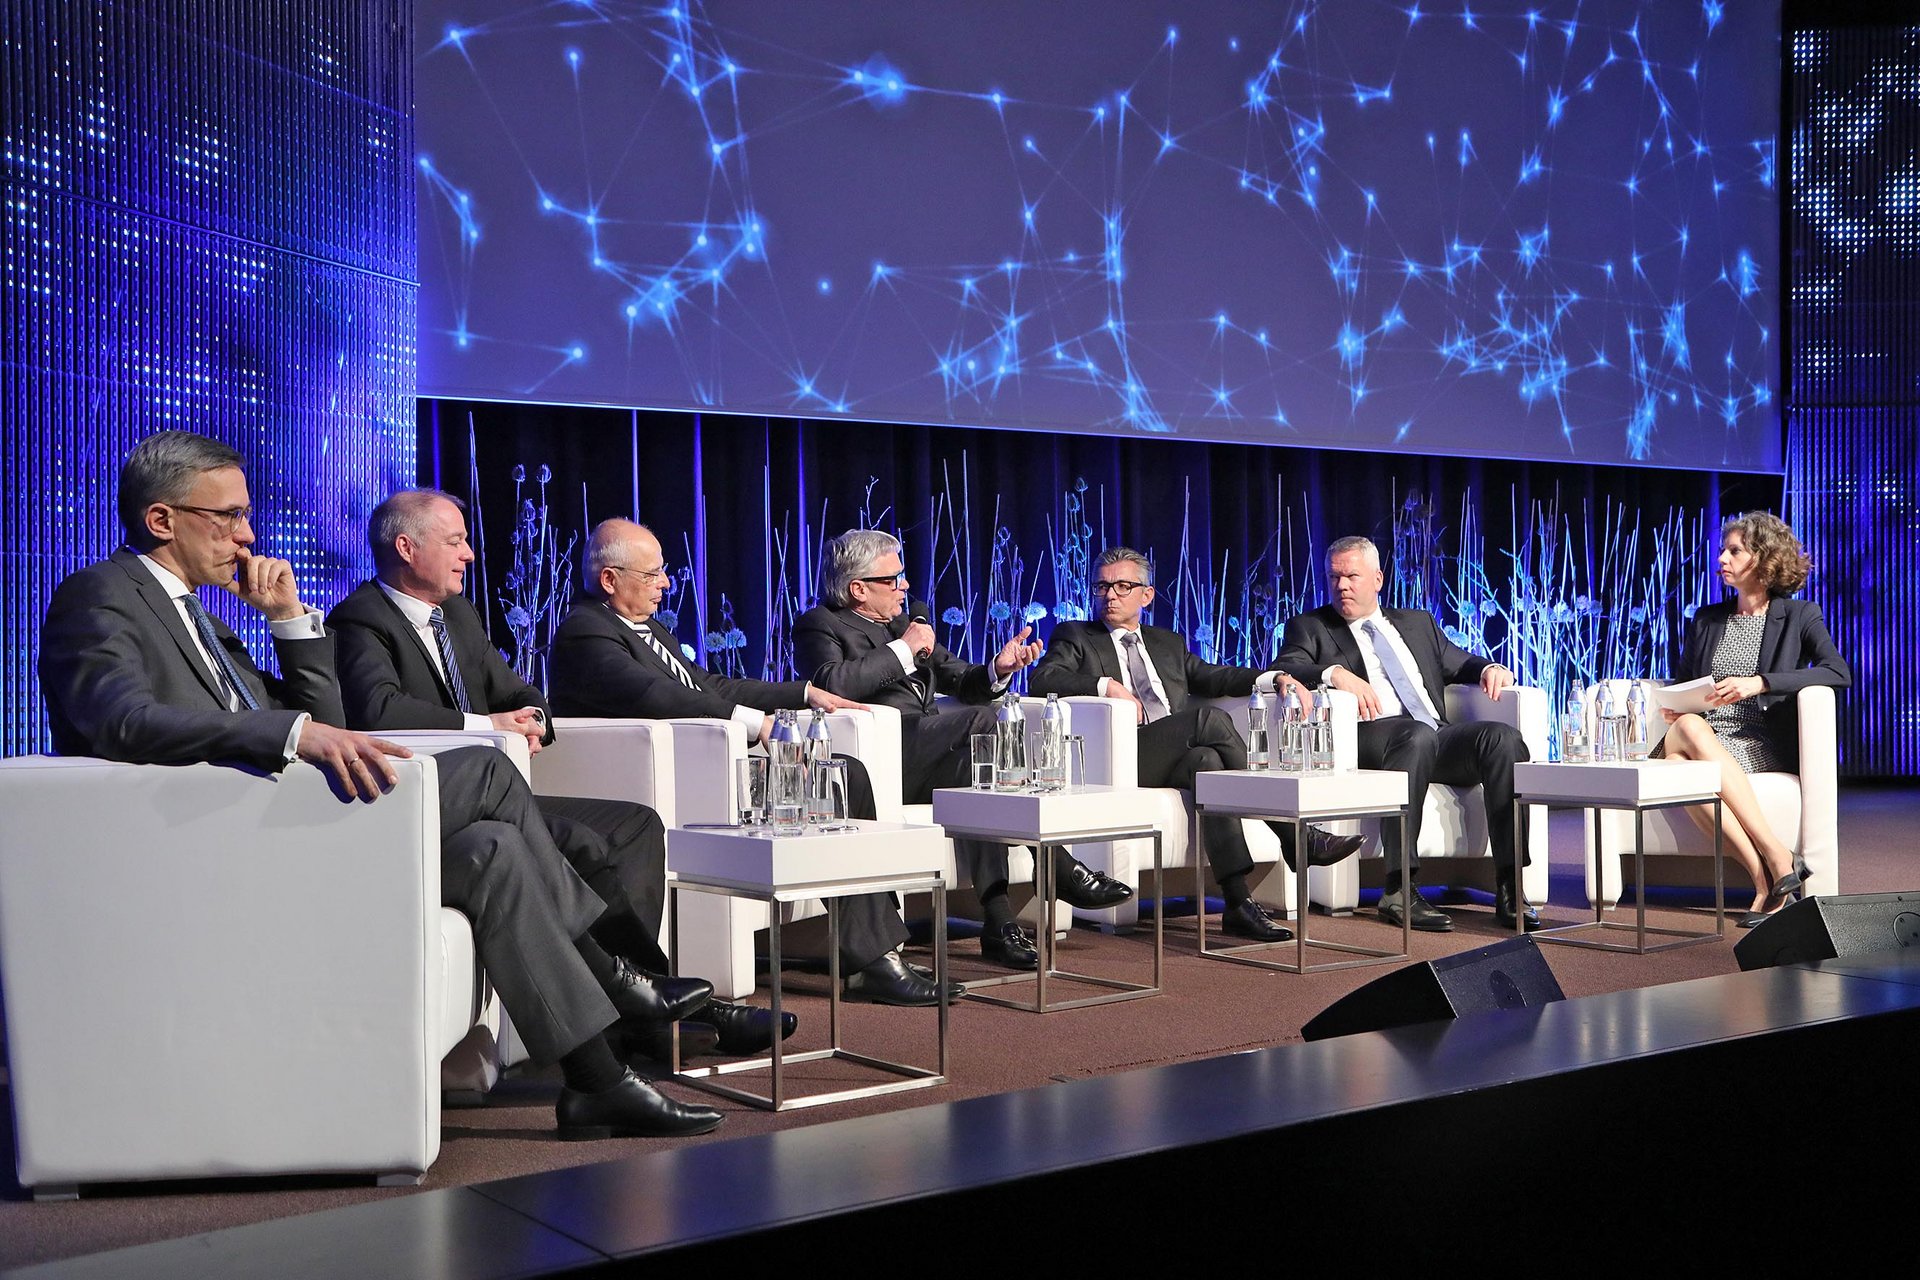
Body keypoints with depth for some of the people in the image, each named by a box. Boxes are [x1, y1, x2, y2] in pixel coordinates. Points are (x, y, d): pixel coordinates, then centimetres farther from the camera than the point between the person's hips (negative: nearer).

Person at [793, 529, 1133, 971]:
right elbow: (833, 683, -16)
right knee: (983, 722, -28)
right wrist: (903, 649, -9)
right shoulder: (819, 626, 6)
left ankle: (998, 921, -28)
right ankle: (1061, 868, -25)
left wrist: (998, 670, 1)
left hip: (927, 757, 7)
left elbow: (961, 680, 23)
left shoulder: (907, 623, 27)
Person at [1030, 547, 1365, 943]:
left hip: (1175, 757, 4)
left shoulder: (1168, 643, 31)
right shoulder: (1074, 637, 18)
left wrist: (1276, 678, 0)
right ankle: (1296, 836, -23)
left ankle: (1238, 903, -40)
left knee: (1206, 761, -34)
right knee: (1210, 718, -28)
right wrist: (1107, 685, -16)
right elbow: (1043, 680, -2)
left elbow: (1214, 676, 18)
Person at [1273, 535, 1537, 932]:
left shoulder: (1418, 622, 30)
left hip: (1440, 738, 5)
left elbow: (1459, 663, 34)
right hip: (1371, 735, -4)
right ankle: (1399, 891, -39)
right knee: (1418, 735, -38)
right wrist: (1334, 672, -21)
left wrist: (1490, 668, 9)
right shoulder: (1310, 627, 16)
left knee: (1503, 737, -25)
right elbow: (1282, 670, -2)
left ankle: (1508, 890, -28)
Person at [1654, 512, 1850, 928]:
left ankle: (1767, 880, -36)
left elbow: (1839, 672, -8)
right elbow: (1681, 682, 26)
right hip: (1705, 740, 3)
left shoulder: (1799, 616, 9)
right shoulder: (1706, 620, 22)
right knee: (1688, 726, -36)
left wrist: (1759, 683, -19)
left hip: (1763, 747, -3)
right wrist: (1672, 706, 0)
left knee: (1689, 732, -36)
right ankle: (1775, 863, -39)